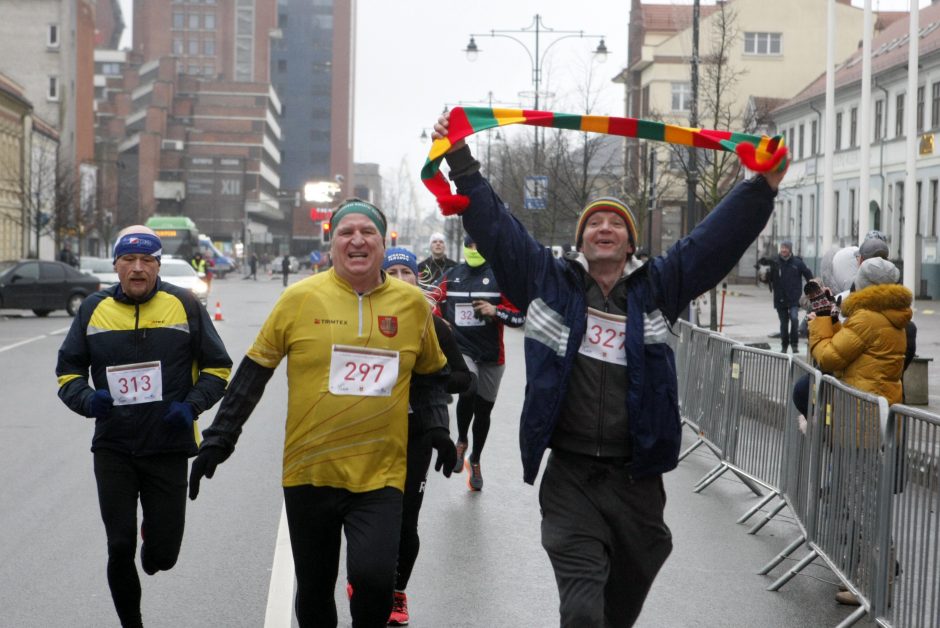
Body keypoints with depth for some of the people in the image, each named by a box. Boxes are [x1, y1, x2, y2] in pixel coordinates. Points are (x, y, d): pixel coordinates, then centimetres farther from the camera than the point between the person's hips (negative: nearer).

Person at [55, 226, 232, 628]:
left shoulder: (185, 305, 0)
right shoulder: (93, 310, 5)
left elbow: (217, 367, 7)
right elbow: (68, 372, 12)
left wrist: (192, 405, -11)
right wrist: (87, 399, -10)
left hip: (168, 447, -1)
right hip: (113, 449, 1)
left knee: (162, 555, 2)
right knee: (119, 548, 0)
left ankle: (152, 546, 39)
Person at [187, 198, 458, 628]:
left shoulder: (412, 302, 2)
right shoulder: (300, 298, -4)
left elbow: (430, 372, 18)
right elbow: (254, 370, 3)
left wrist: (437, 429, 9)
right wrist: (219, 440, 1)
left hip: (380, 475, 0)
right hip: (309, 472, 0)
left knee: (374, 577, -20)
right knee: (314, 589, 12)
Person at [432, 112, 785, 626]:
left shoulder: (656, 287, 6)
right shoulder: (549, 282, 4)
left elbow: (715, 239, 1)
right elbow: (496, 227, 1)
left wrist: (763, 185, -9)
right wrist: (462, 164, -5)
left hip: (637, 481, 2)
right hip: (570, 480, -2)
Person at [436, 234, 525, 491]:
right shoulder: (450, 276, 6)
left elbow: (520, 316, -6)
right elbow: (439, 309, 20)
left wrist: (496, 311, -20)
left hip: (491, 355, 0)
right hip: (460, 349, 0)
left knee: (483, 409, 13)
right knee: (468, 390, -29)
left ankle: (475, 461, 36)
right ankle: (461, 441, -2)